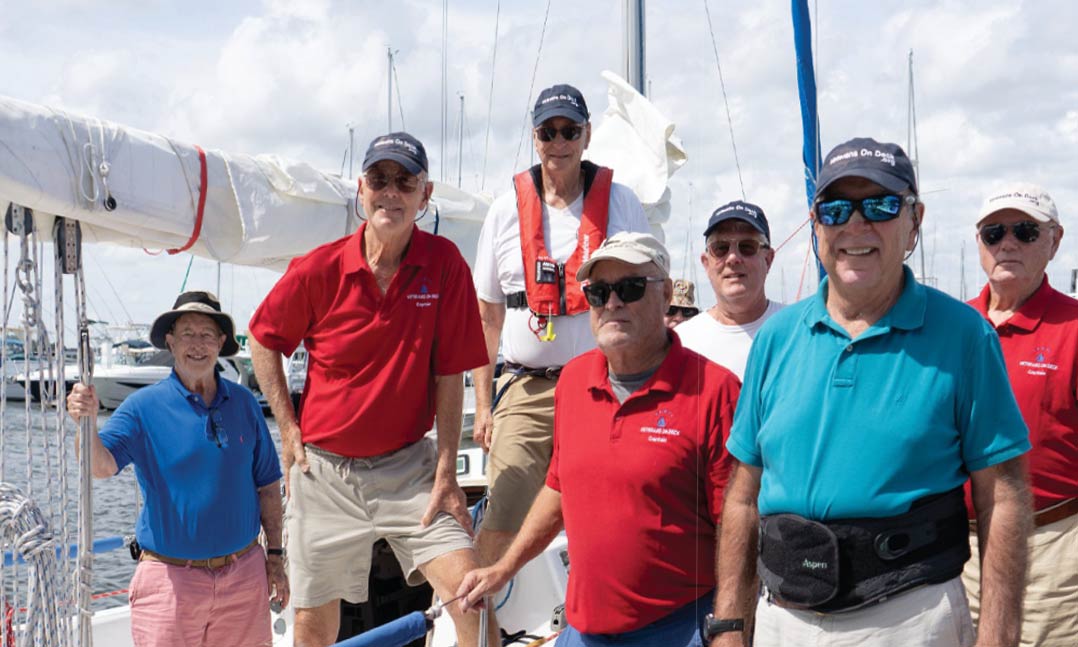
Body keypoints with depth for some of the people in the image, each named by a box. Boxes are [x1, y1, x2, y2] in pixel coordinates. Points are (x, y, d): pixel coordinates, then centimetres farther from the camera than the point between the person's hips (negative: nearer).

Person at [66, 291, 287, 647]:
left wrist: (275, 556, 8)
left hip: (243, 574, 3)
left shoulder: (244, 403, 5)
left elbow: (267, 486, 10)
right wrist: (87, 422, -38)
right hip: (171, 575, -3)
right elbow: (100, 465, -19)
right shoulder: (144, 406, -5)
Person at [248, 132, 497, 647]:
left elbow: (449, 373, -6)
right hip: (323, 469, 1)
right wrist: (289, 428, 1)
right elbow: (263, 340, 7)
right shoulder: (318, 269, -8)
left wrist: (446, 471, -9)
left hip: (408, 467, 0)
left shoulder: (444, 263, -7)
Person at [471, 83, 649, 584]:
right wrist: (483, 405, 6)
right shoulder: (507, 210, 9)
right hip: (526, 389, 1)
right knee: (499, 525, -7)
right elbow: (487, 318, 12)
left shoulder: (621, 204, 6)